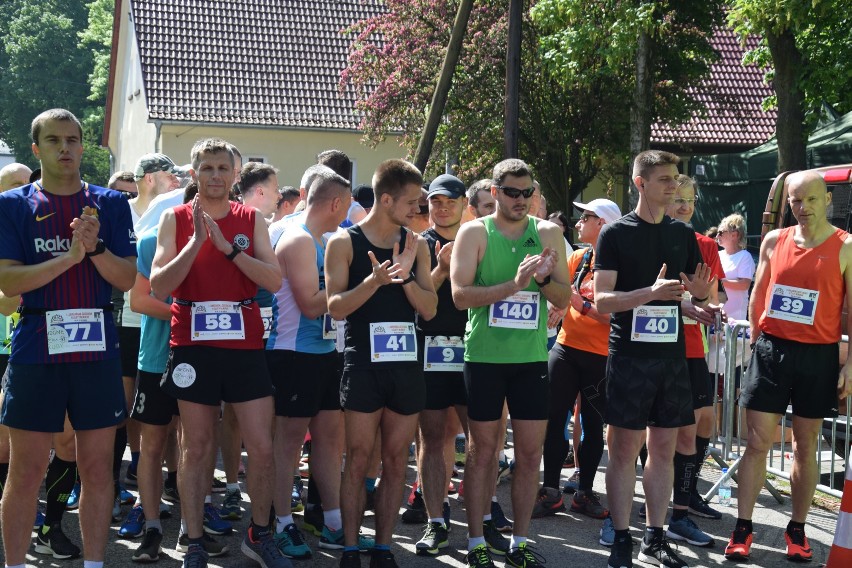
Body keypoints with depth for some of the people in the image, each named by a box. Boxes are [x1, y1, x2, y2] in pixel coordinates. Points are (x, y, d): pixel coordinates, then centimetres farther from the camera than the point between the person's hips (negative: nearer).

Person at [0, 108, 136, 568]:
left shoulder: (110, 204, 8)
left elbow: (128, 279, 3)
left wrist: (95, 246, -14)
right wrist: (70, 257, -16)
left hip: (97, 349, 2)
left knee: (97, 466, 6)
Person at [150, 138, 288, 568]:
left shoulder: (251, 220, 6)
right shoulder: (175, 219, 3)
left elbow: (274, 280, -5)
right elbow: (158, 287, -6)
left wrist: (228, 247, -14)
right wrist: (196, 241, -16)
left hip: (244, 344, 1)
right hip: (192, 345, -1)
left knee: (261, 446, 1)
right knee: (196, 447, 6)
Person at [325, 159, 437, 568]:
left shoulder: (416, 245, 8)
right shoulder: (345, 242, -2)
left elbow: (429, 309, 4)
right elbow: (336, 306, -8)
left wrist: (406, 275, -13)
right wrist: (374, 281, -23)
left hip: (406, 362, 4)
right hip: (363, 363, -4)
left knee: (396, 461, 7)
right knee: (358, 458, 0)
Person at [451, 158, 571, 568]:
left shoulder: (548, 233, 7)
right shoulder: (475, 232, -2)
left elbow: (564, 298, 6)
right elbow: (460, 295, -12)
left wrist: (544, 279, -16)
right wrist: (514, 284, -22)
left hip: (532, 357, 3)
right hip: (485, 356, -3)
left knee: (531, 452, 6)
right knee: (482, 450, 5)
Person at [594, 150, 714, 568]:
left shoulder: (683, 234, 10)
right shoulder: (616, 233, -4)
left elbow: (699, 296, 15)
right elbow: (601, 300, -10)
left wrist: (701, 293, -9)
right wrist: (651, 292, -24)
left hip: (672, 355, 5)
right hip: (629, 356, -5)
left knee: (664, 448, 8)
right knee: (624, 449, -1)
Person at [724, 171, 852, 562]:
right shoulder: (773, 241, 6)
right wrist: (756, 343, 9)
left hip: (818, 355, -2)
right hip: (771, 350, 2)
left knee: (806, 446, 8)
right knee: (757, 442, 1)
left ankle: (797, 528, 18)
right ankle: (743, 528, 6)